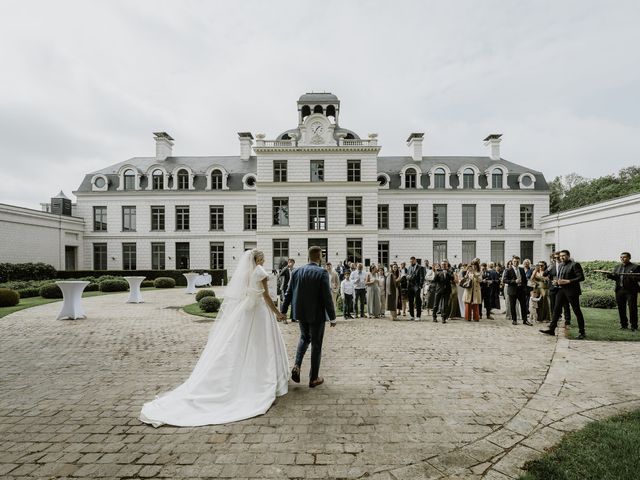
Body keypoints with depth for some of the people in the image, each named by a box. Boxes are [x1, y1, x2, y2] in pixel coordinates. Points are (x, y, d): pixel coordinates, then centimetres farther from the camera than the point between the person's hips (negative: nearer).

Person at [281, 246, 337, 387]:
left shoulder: (297, 271, -2)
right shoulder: (322, 272, -16)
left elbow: (289, 294, 3)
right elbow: (327, 297, -17)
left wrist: (283, 311, 13)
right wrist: (332, 317, -8)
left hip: (301, 313, 5)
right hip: (317, 314, -4)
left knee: (304, 337, 26)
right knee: (316, 344, 10)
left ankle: (297, 365, 10)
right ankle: (313, 378, 21)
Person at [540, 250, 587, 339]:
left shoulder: (575, 265, -8)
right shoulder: (560, 265, 15)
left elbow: (581, 277, -14)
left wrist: (568, 281, -21)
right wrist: (557, 281, 4)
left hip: (571, 291, -7)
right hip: (561, 290, 7)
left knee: (577, 311, 4)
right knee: (556, 309, 4)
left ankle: (582, 332, 15)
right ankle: (551, 329, 6)